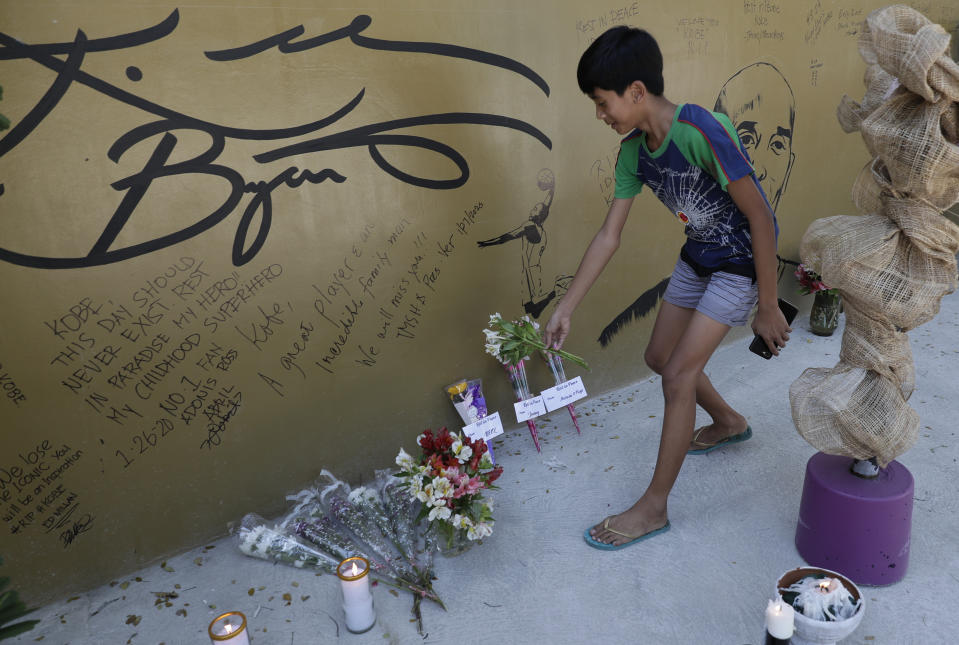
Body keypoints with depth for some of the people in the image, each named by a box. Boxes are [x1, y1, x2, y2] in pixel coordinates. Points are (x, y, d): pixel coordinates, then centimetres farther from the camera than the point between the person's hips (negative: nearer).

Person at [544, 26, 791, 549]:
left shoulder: (701, 132, -31)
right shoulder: (633, 152, -8)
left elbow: (761, 219, -25)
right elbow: (608, 237, -4)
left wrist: (768, 308, -18)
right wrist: (565, 309, -5)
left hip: (742, 262, -8)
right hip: (697, 257, 8)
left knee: (679, 374, -10)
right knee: (659, 357, 14)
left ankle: (653, 507, 4)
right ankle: (729, 422, 43)